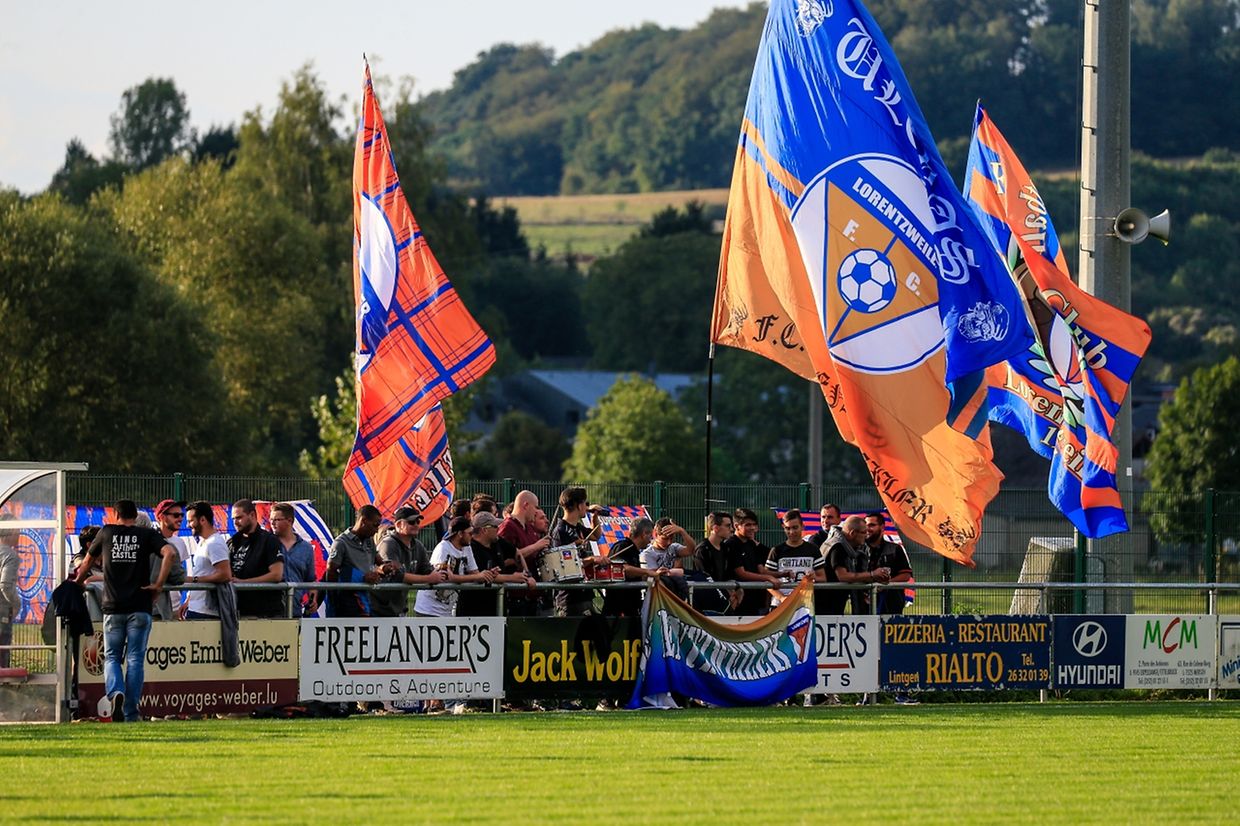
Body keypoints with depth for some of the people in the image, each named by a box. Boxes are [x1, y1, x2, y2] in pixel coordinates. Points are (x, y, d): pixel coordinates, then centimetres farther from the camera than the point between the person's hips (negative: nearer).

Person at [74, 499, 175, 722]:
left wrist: (77, 582, 41)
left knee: (112, 656, 10)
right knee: (135, 659, 4)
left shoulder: (106, 533, 9)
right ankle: (131, 713, -1)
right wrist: (159, 584, -7)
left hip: (113, 607, 1)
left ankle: (114, 691, -19)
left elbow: (87, 562, 23)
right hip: (140, 607, -1)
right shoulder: (147, 535, 4)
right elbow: (170, 553, -14)